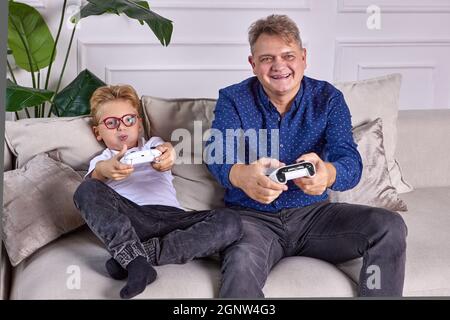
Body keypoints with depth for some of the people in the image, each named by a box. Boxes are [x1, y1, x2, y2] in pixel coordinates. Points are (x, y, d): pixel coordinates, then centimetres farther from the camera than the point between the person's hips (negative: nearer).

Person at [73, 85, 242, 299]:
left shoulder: (153, 144, 30)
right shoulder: (101, 161, 26)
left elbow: (165, 149, 3)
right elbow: (93, 178, -1)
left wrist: (166, 153, -25)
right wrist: (103, 171, -28)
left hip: (170, 216, 2)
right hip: (128, 220, -1)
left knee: (230, 222, -24)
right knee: (87, 190, -28)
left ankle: (136, 254, -30)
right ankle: (136, 263, -40)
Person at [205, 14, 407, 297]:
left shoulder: (328, 98, 1)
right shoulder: (233, 99, -2)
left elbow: (350, 161, -12)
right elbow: (218, 154, -19)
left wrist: (327, 174, -39)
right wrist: (242, 176, -46)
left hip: (313, 213, 3)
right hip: (254, 217, -2)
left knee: (390, 226, -18)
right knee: (241, 265, -37)